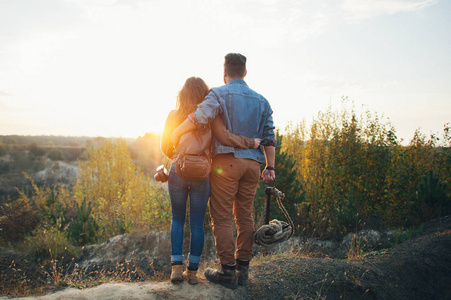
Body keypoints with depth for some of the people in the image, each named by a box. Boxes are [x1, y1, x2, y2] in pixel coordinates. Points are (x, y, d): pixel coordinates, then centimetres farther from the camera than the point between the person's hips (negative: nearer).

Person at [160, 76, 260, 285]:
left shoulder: (174, 115, 4)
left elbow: (166, 148, 9)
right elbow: (225, 138, -16)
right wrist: (252, 142, -5)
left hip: (178, 171, 1)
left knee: (177, 219, 15)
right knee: (197, 222, 9)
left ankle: (176, 267, 7)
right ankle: (192, 271, 13)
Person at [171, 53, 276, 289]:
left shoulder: (220, 94, -2)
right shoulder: (261, 101, 16)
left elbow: (200, 116, -19)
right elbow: (269, 136, 10)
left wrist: (176, 132, -5)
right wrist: (270, 167, 9)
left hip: (227, 161, -5)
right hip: (252, 163, 6)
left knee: (222, 217, -1)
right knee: (245, 216, 10)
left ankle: (228, 271, 0)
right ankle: (242, 269, 14)